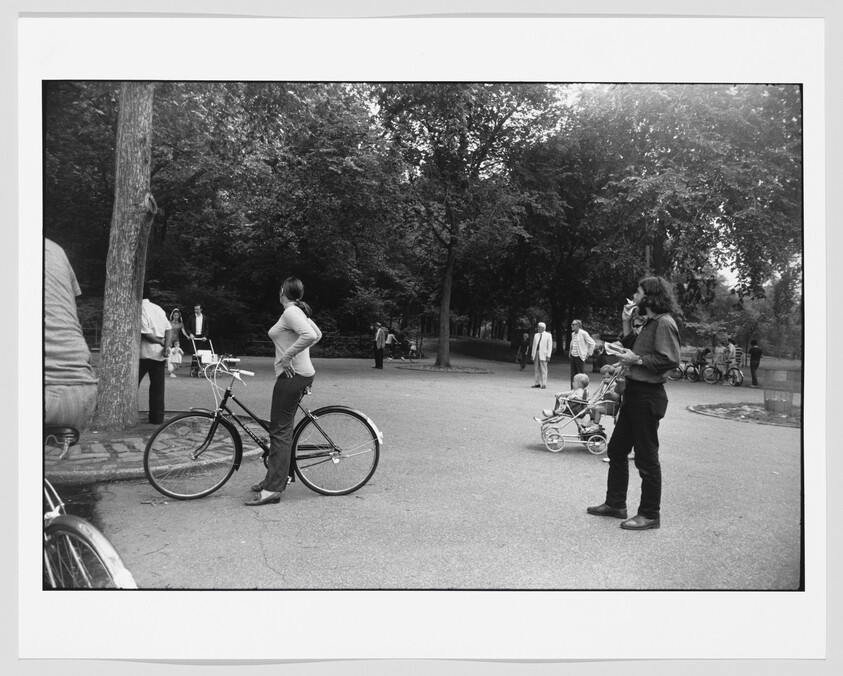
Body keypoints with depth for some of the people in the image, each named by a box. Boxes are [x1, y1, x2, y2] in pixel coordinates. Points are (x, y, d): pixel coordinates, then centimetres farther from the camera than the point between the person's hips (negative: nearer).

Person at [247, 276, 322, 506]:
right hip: (302, 373, 10)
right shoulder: (300, 311, 15)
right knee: (282, 428, 16)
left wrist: (287, 356, -22)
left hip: (292, 375, -10)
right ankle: (273, 478, 26)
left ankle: (273, 489, -4)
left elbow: (310, 335, -30)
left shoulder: (290, 312, -14)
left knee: (280, 431, -8)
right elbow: (318, 334, 28)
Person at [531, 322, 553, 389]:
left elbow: (550, 346, -3)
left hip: (543, 354, -5)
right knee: (537, 369, 5)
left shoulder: (548, 335, 1)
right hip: (536, 353, 5)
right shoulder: (536, 335, 16)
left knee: (543, 370, -7)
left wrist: (548, 356, -11)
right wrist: (532, 354, 11)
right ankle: (538, 383, 10)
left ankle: (544, 384, -6)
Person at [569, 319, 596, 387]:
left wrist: (589, 353, -7)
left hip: (580, 357, -7)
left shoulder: (583, 333, -11)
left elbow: (592, 343, -10)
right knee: (573, 375, 8)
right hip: (573, 356, 7)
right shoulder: (572, 334, 11)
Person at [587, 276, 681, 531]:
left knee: (646, 457, 0)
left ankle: (650, 514, 12)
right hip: (634, 393, 10)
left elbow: (671, 359, -24)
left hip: (647, 396, -10)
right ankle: (615, 503, 27)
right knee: (616, 448, 15)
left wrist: (638, 359, -17)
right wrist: (627, 322, 9)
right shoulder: (649, 322, 16)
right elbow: (631, 347, 16)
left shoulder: (664, 322, -14)